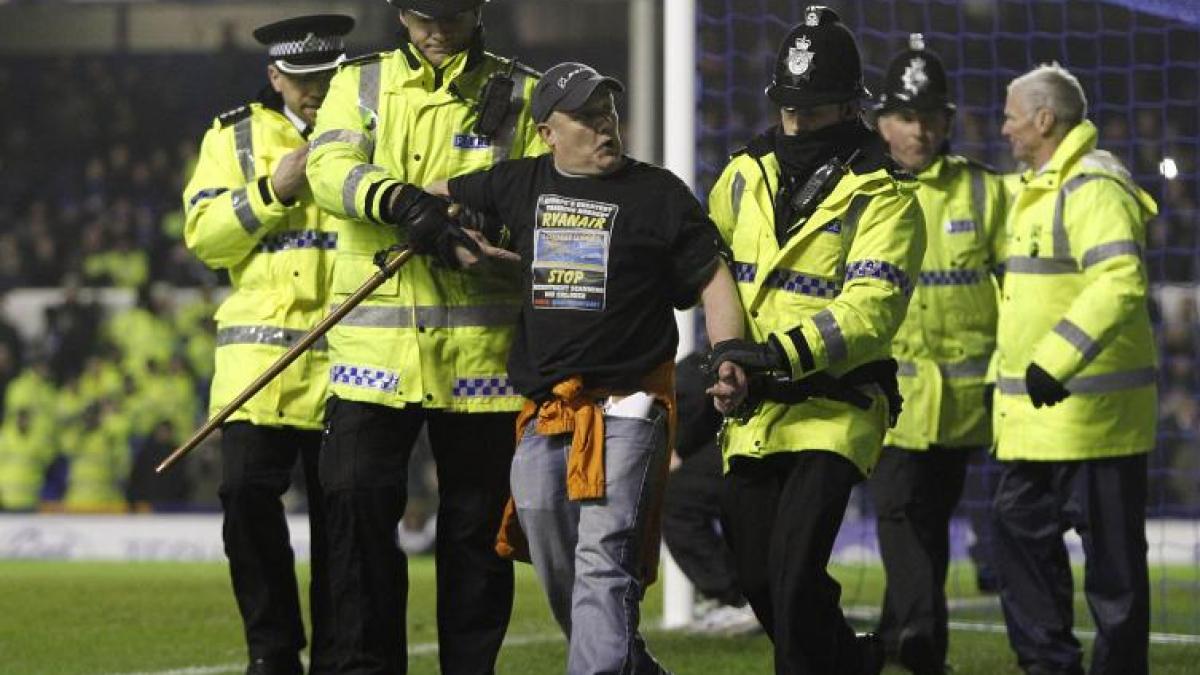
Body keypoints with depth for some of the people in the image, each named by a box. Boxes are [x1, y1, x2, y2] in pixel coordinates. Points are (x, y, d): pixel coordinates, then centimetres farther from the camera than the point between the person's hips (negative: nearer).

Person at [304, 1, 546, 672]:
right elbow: (331, 165, -7)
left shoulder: (520, 94, 9)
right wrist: (395, 199, -27)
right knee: (359, 502, -6)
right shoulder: (361, 83, 11)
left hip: (478, 348, 0)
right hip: (376, 339, 0)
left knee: (476, 520, 4)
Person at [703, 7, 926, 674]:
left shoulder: (883, 197, -10)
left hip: (833, 410, -6)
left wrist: (786, 354, -31)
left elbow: (869, 311, -21)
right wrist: (726, 352, 16)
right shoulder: (748, 174, 9)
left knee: (795, 575, -19)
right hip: (752, 411, 6)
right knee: (759, 578, 11)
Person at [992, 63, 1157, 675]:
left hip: (1090, 409, -11)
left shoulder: (1093, 189, -17)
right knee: (1021, 527, 12)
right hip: (1039, 416, 11)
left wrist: (1056, 360, -34)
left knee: (1110, 551, -3)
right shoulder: (1041, 189, 18)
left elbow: (1121, 283, -29)